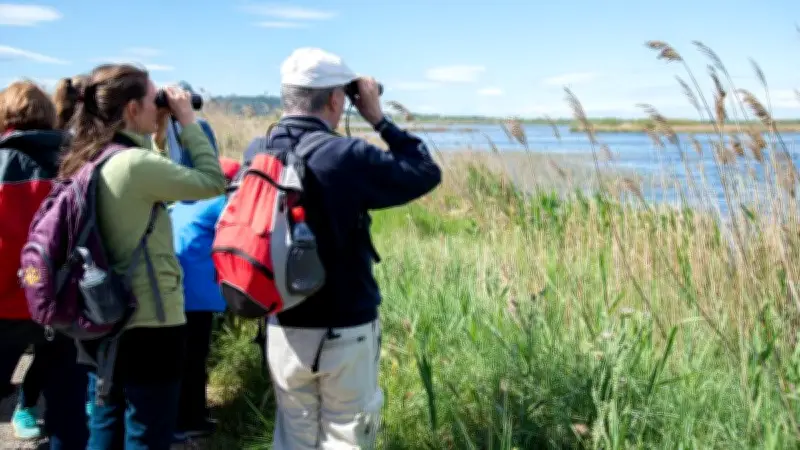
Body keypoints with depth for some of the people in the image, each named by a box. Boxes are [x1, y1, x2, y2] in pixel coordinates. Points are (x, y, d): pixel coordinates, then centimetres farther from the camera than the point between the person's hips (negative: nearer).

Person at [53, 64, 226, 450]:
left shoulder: (85, 163, 5)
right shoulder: (136, 163, -21)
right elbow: (213, 183, -14)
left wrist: (156, 138, 9)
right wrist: (187, 123, -6)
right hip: (149, 324, -9)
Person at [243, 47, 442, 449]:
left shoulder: (255, 153, -4)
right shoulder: (347, 157, -20)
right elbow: (426, 174, -7)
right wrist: (379, 119, -1)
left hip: (283, 329, 5)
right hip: (345, 332, -5)